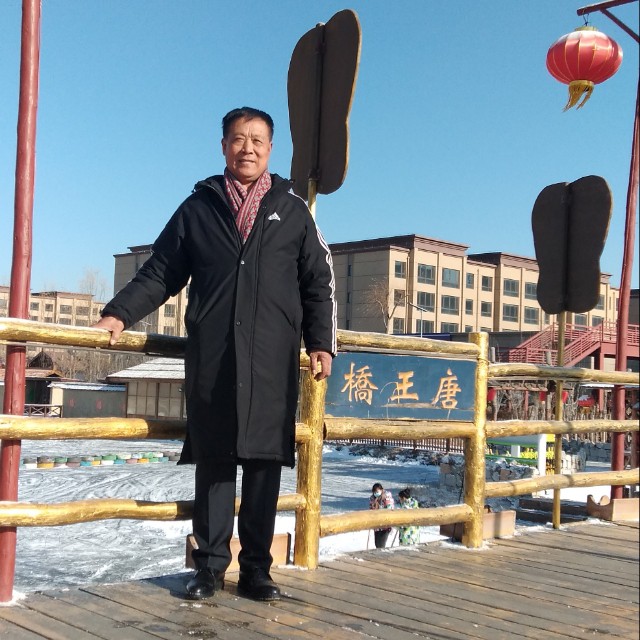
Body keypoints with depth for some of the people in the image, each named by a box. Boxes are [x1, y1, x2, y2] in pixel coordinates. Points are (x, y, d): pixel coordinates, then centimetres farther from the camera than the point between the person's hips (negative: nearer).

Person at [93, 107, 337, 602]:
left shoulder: (292, 211, 13)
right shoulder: (198, 208, 13)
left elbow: (318, 283, 12)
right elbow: (161, 273, 13)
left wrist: (320, 342, 3)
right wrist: (119, 314, 1)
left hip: (273, 359, 0)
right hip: (211, 357, 0)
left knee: (264, 460, 1)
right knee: (213, 459, 2)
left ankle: (256, 568, 9)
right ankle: (211, 565, 11)